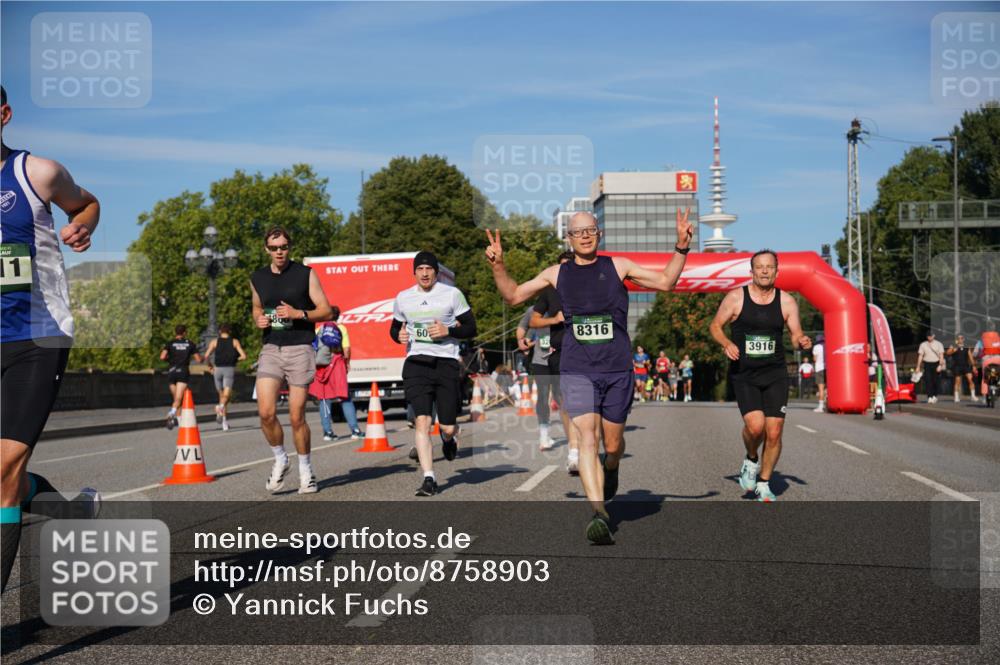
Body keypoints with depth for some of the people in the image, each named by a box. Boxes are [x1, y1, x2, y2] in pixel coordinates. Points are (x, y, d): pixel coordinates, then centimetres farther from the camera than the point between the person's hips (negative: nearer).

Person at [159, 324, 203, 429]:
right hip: (184, 372, -2)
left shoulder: (170, 343, 5)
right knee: (178, 399, -12)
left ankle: (177, 418, 20)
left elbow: (162, 357, -9)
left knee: (175, 398, 19)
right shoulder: (190, 344, 6)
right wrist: (204, 358, 29)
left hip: (172, 372, 2)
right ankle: (172, 413, -37)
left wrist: (169, 358, 13)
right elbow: (198, 359, 6)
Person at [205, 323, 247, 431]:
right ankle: (220, 406, -43)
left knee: (222, 394, 15)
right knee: (227, 395, -10)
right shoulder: (235, 342, 7)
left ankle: (224, 421, 15)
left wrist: (210, 365, 12)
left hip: (218, 369, 2)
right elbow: (243, 356, -2)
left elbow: (206, 355, -4)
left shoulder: (214, 342, 8)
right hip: (230, 369, -2)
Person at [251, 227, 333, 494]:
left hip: (300, 349, -3)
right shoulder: (258, 278, 11)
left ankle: (305, 470, 16)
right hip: (270, 349, 3)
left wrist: (298, 314, -16)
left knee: (297, 416, -2)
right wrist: (258, 320, 4)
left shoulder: (305, 274, 0)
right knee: (266, 412, -12)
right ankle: (280, 459, 13)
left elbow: (326, 311, -1)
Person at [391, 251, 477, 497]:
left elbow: (471, 328, 4)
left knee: (447, 427, 1)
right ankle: (429, 478, -10)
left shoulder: (452, 294, 2)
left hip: (446, 363, -1)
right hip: (416, 363, 1)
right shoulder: (403, 298, 11)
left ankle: (448, 438, 40)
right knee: (422, 421, -14)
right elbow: (394, 327, 24)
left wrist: (448, 331, -14)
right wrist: (398, 335, 0)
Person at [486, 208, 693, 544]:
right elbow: (513, 295, 16)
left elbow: (665, 282, 6)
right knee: (587, 437, -19)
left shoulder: (618, 267, 5)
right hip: (577, 371, 0)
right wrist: (498, 265, 2)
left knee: (613, 444, 10)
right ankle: (599, 514, -26)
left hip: (618, 370, 1)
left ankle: (610, 468, 48)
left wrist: (681, 248, -6)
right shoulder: (557, 274, 9)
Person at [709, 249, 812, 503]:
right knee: (755, 425, -20)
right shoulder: (736, 297, -3)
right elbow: (715, 325, 5)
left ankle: (763, 484, 19)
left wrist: (802, 342, -18)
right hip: (743, 374, -2)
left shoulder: (787, 301, 3)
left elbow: (796, 335, 6)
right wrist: (726, 344, -15)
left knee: (774, 433, -2)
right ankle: (751, 460, 14)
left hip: (775, 374, 2)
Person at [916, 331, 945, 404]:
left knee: (935, 381, 1)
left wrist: (940, 365, -14)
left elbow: (941, 355, -1)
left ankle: (935, 396, 18)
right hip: (927, 364, 1)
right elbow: (920, 356, 7)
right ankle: (929, 397, -9)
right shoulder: (923, 345, 8)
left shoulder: (938, 344, 5)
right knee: (928, 381, -8)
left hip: (936, 364, 0)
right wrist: (918, 367, 2)